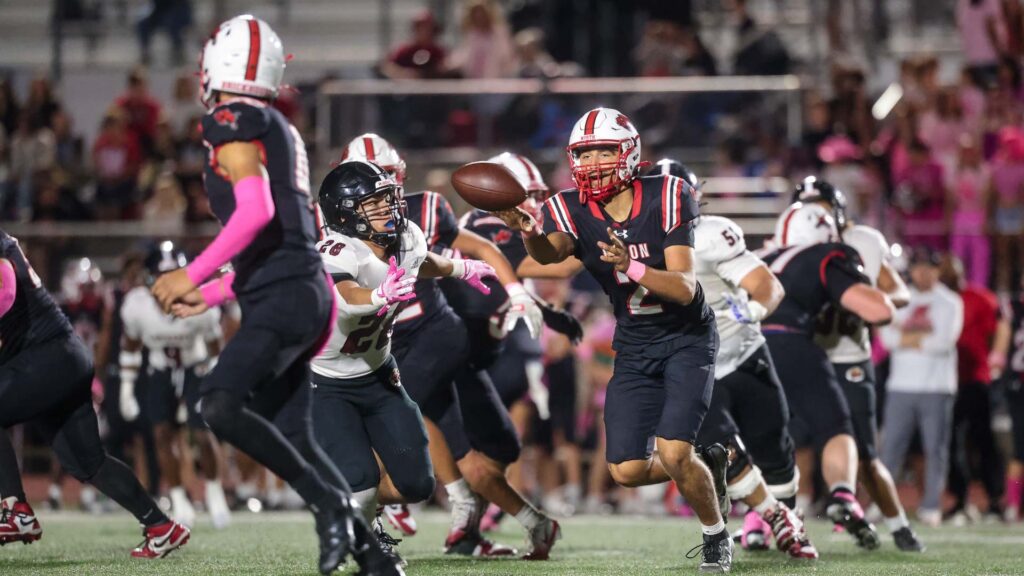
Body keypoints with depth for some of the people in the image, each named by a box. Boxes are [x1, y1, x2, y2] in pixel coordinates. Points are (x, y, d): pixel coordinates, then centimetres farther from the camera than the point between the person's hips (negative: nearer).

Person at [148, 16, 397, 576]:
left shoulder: (234, 123, -7)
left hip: (283, 297, -9)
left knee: (221, 406, -21)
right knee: (292, 440, 11)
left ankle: (328, 502, -19)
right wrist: (209, 296, 27)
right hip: (300, 293, 9)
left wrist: (193, 275, -16)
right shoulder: (281, 132, 21)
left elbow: (256, 211, -21)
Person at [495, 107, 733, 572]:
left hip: (686, 339, -4)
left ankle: (716, 533, 8)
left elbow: (686, 288, -25)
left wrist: (632, 268, -42)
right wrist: (528, 232, -57)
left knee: (673, 453, -19)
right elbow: (551, 252, -35)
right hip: (634, 347, 4)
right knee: (628, 472, -3)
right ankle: (705, 467, 28)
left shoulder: (665, 198, -19)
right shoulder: (573, 210, -11)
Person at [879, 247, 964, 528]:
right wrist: (922, 333, -10)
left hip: (936, 388, -2)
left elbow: (944, 342, -11)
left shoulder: (949, 302, 2)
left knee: (936, 448, -2)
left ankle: (931, 506, 3)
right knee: (891, 446, -1)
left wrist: (905, 335, -5)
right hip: (901, 386, 2)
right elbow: (888, 338, -2)